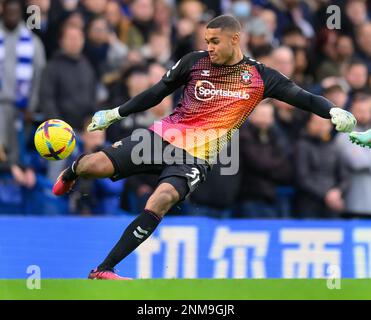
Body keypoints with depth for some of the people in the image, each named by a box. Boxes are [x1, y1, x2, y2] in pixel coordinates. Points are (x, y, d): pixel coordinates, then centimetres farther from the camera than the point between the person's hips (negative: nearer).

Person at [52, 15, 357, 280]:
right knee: (97, 165, -15)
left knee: (160, 202, -29)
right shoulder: (195, 61, 5)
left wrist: (333, 111, -18)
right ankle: (73, 171, 27)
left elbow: (301, 96, 0)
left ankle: (104, 269, -21)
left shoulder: (259, 77, 2)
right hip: (163, 136, 2)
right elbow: (157, 92, 15)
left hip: (195, 157, -2)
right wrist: (114, 114, 17)